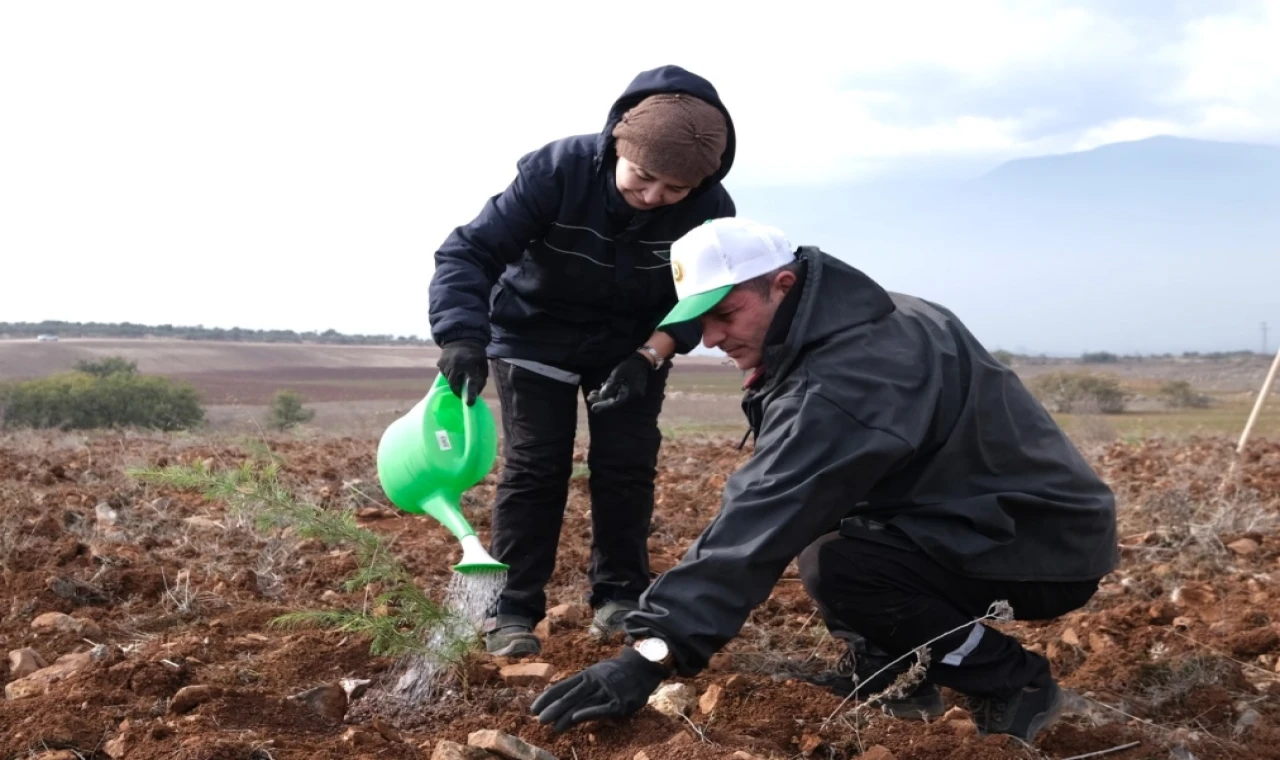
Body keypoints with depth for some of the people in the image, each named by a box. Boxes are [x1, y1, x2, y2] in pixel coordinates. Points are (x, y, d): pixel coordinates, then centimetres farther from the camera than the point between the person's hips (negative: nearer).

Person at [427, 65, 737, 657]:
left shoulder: (711, 210, -24)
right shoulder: (558, 169, -32)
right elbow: (470, 250, -31)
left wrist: (651, 354, -28)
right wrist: (463, 337, -46)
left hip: (634, 344, 2)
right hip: (535, 332, -2)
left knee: (627, 466, -2)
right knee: (534, 466, -7)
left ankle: (619, 596, 14)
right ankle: (511, 610, 0)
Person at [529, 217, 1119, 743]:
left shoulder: (848, 373, -28)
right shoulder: (842, 327, 2)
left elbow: (764, 519, -35)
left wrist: (652, 652, -38)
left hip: (1048, 542, -9)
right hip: (985, 516, 9)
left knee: (835, 565, -29)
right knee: (808, 501, 8)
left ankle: (1011, 682, -7)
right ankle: (889, 673, 14)